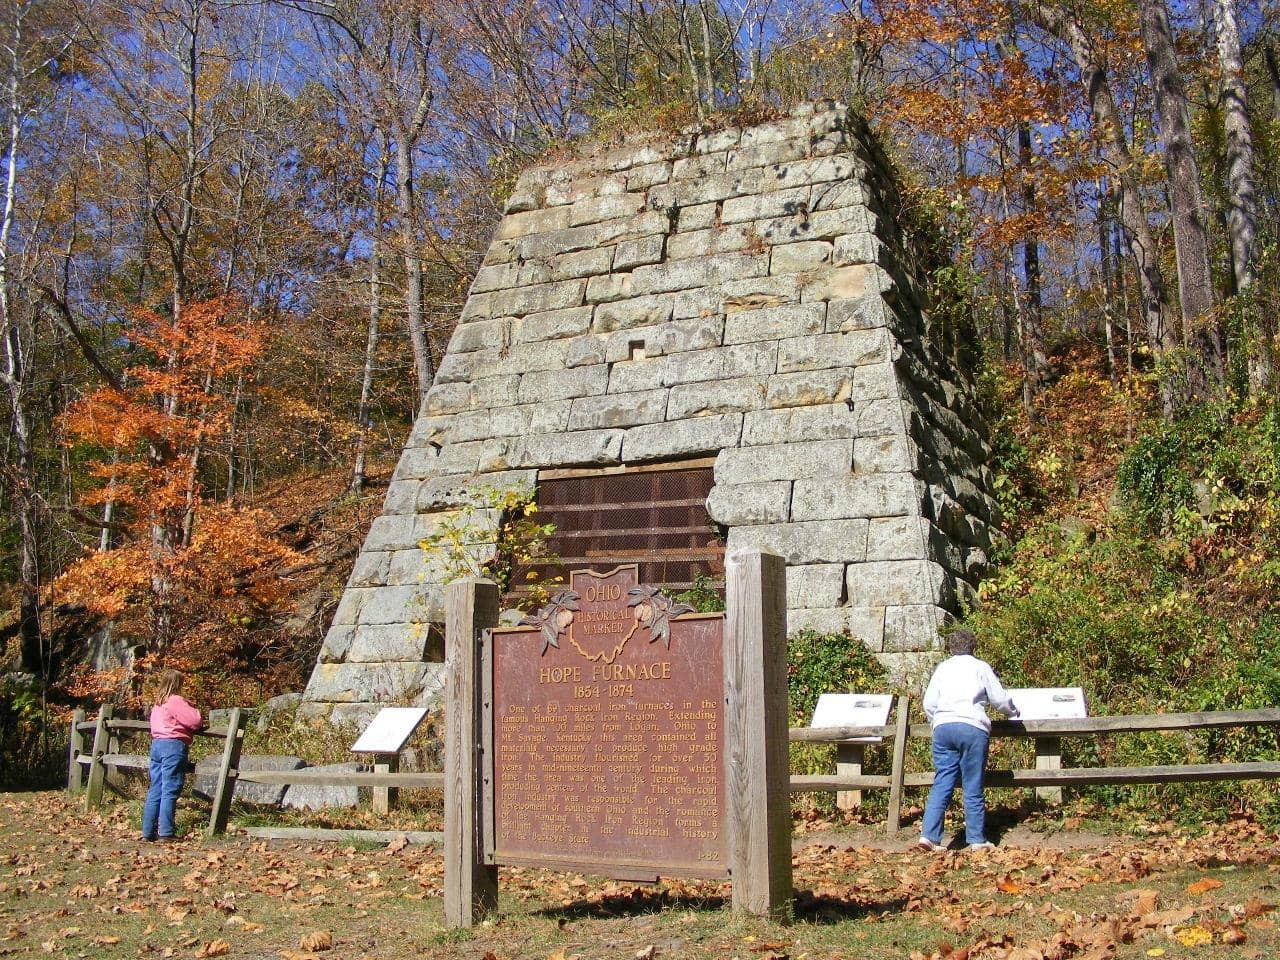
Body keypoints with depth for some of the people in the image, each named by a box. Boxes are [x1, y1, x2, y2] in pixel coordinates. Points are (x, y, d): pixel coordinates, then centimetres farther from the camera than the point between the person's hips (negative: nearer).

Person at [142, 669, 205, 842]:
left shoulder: (158, 703, 17)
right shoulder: (176, 701, -9)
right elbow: (195, 721, -15)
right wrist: (200, 720, 10)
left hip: (156, 743, 8)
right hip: (173, 745, -8)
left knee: (155, 790, 10)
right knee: (170, 791, -7)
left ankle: (148, 831, 12)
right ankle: (166, 832, -9)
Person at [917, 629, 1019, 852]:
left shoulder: (942, 668, 18)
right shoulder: (981, 667, 11)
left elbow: (928, 703, 14)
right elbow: (1000, 699, 10)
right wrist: (1014, 713, 30)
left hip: (943, 727, 3)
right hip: (972, 727, -3)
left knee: (942, 784, 3)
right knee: (973, 787, 3)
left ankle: (929, 835, -6)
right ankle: (977, 839, 6)